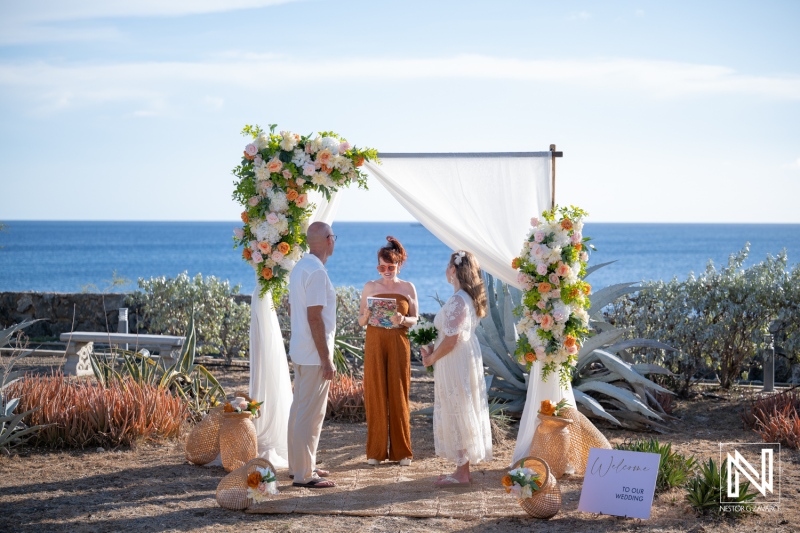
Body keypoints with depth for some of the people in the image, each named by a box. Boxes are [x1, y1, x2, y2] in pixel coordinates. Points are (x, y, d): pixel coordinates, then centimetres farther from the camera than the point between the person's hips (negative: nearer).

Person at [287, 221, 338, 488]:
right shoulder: (317, 272, -19)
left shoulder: (299, 267, 11)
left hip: (298, 352, 10)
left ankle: (298, 465, 25)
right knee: (311, 415, -4)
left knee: (299, 409, 16)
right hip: (314, 355, -10)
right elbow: (314, 317, -22)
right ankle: (304, 474, 0)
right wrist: (326, 359, -20)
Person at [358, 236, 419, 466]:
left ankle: (401, 451, 9)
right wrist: (366, 316, -15)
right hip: (374, 343, 0)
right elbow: (360, 320, 7)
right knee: (375, 395, 0)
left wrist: (402, 320, -16)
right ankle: (376, 451, 8)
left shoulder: (408, 288, 5)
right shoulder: (370, 287, 6)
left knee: (399, 395, 1)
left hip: (399, 344, 0)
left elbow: (415, 319, 5)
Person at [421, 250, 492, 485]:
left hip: (456, 363, -10)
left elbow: (451, 339, -23)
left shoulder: (458, 300, -21)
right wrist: (431, 348, 6)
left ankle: (462, 472, 4)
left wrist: (431, 358, -10)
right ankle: (462, 468, 21)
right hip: (466, 359, 10)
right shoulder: (467, 297, 11)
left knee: (457, 413, -3)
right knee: (461, 413, 14)